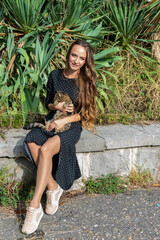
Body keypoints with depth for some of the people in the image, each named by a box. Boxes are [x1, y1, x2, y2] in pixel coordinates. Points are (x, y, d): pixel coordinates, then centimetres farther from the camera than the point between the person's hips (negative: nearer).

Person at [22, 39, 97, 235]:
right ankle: (53, 188, -17)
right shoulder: (55, 76, 6)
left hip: (72, 126, -4)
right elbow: (47, 103, 14)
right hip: (52, 121, 4)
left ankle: (35, 207, -31)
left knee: (46, 149, -32)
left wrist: (65, 120, -17)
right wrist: (57, 107, -9)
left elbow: (84, 114, -2)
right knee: (31, 143, -30)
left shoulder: (86, 81, -1)